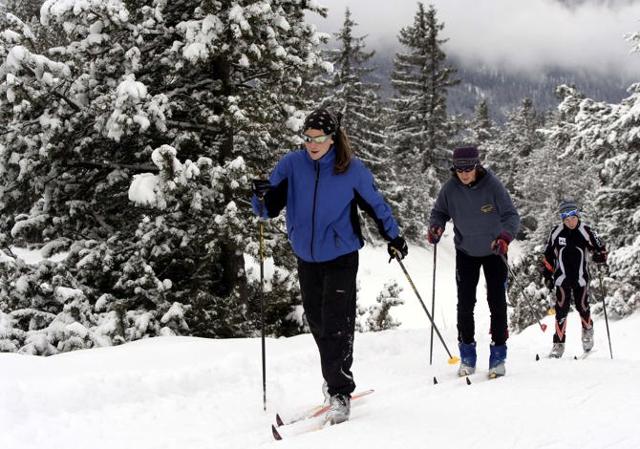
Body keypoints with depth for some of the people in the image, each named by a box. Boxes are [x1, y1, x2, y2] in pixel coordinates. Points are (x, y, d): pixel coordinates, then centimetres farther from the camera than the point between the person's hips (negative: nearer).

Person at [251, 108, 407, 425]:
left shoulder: (352, 170, -10)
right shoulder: (291, 164, -7)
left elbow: (375, 203, 5)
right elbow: (270, 208, -7)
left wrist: (393, 237, 8)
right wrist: (263, 198, -30)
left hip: (340, 257, -3)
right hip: (306, 256, 3)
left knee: (336, 324, -9)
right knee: (316, 320, 13)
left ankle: (340, 392, -4)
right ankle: (337, 374, 33)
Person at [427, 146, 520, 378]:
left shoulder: (492, 185, -24)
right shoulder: (450, 188, -16)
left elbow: (511, 215, -23)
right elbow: (439, 212, -1)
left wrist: (505, 236, -41)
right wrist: (436, 227, -23)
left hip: (494, 250, -2)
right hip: (465, 252, 2)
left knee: (497, 302, -3)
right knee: (465, 303, -1)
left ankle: (498, 355, 7)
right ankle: (467, 356, 11)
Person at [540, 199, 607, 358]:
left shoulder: (586, 232, -6)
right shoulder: (556, 232, -2)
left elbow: (600, 249, 3)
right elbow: (548, 255, 8)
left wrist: (600, 256, -19)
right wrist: (547, 275, 6)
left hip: (580, 278, 0)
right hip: (562, 278, 1)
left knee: (582, 307, 3)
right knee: (561, 309, -5)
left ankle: (588, 331, 34)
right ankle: (559, 343, 0)